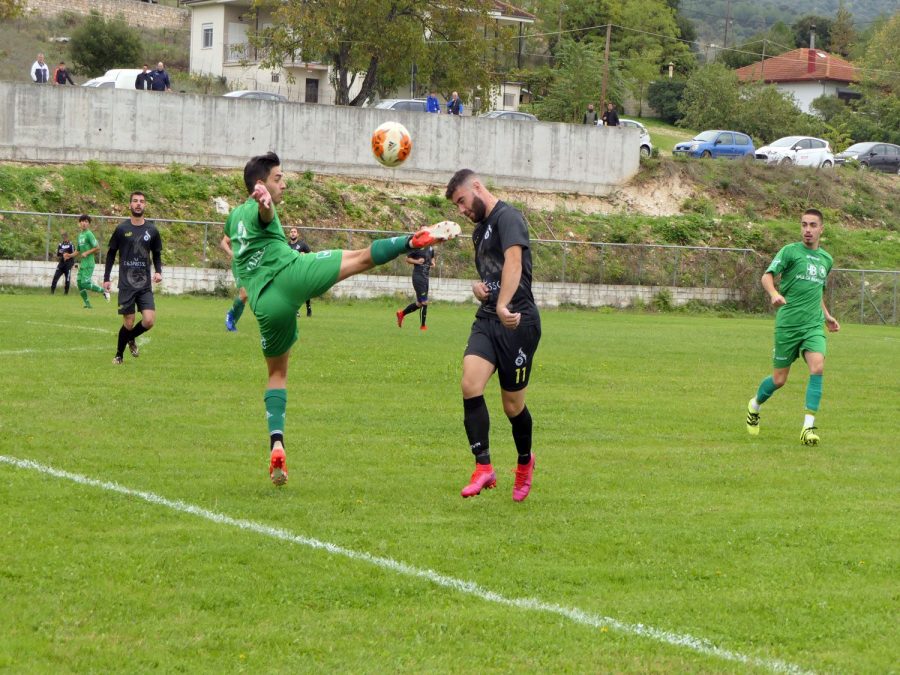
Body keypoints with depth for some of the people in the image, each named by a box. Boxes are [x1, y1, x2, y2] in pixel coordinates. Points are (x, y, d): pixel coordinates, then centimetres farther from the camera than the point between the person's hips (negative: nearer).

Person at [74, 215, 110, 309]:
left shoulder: (89, 234, -10)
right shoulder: (80, 235, 14)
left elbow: (97, 248, -13)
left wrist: (87, 253, -15)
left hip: (88, 263, -8)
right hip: (82, 263, 8)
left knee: (85, 284, -15)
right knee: (80, 283, 5)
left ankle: (104, 291, 1)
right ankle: (87, 304, 13)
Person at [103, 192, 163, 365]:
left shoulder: (152, 230, 5)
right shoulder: (122, 229, 0)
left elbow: (157, 254, 16)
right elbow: (111, 253, 8)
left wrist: (158, 271, -2)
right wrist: (106, 278, 5)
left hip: (145, 286, 2)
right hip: (126, 285, -2)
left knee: (149, 321, -10)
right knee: (128, 324, -3)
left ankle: (131, 339, 21)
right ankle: (118, 355, 19)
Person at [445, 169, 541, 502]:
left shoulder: (507, 217, -10)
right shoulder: (479, 229, 19)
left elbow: (514, 262, -27)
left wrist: (503, 305, -42)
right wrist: (477, 286, 7)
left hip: (517, 321, -7)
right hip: (487, 319, 7)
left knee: (513, 405, 2)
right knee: (470, 384, -16)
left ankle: (525, 461, 30)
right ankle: (483, 468, -14)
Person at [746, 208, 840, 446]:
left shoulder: (826, 259, 15)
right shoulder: (790, 251, -2)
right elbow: (767, 276, -13)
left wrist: (827, 315, 20)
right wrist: (774, 294, -33)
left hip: (814, 325, 3)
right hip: (787, 324, -3)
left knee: (817, 366, -22)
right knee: (779, 379, 3)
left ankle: (808, 426, -19)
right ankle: (755, 405, 36)